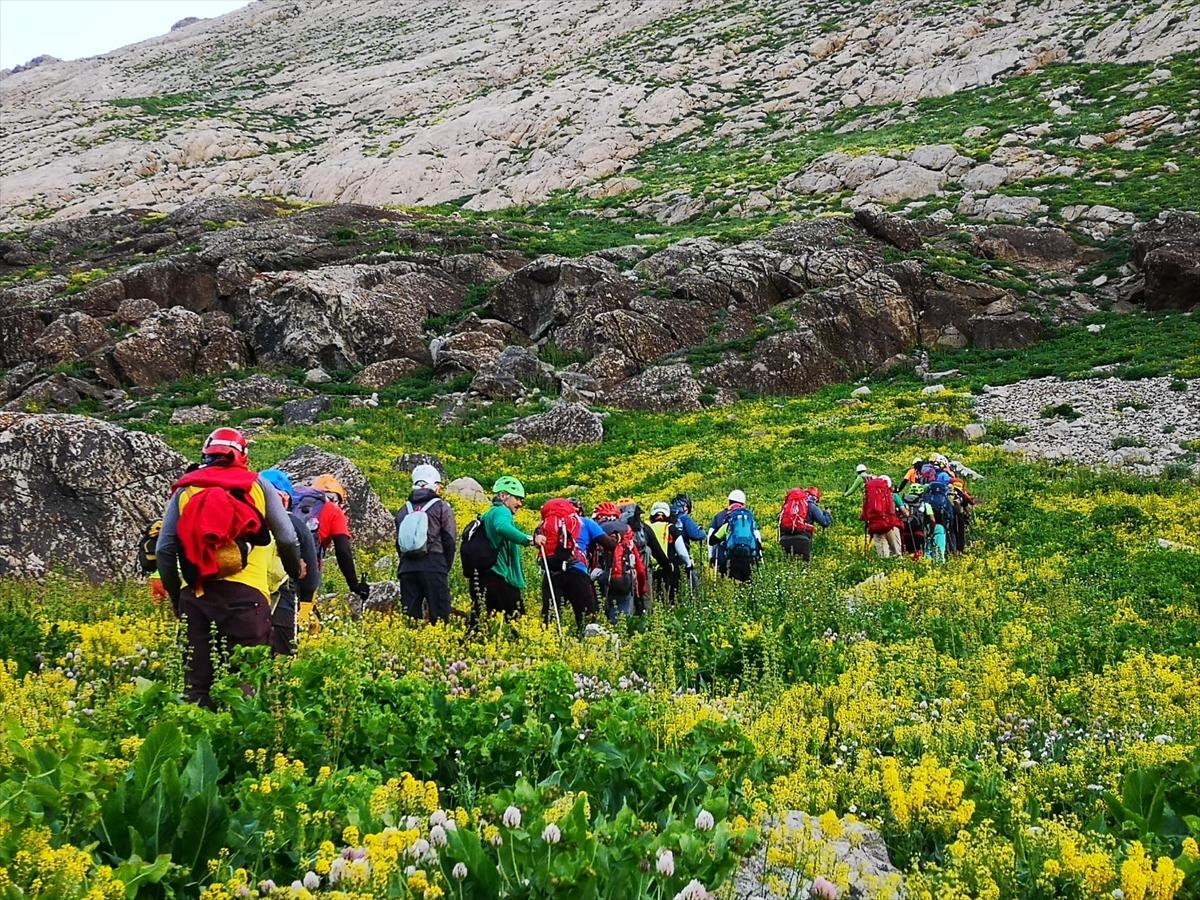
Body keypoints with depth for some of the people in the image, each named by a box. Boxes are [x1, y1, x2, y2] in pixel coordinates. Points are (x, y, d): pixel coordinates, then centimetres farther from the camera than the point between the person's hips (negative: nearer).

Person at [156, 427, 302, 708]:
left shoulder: (184, 490, 17)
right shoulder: (258, 485, 13)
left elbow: (164, 550, 10)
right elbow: (288, 539, 9)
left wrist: (177, 598, 19)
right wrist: (296, 574, 27)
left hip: (196, 595, 2)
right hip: (245, 593, -2)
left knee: (197, 683, 6)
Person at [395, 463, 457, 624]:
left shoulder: (404, 510, 14)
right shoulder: (442, 507, 0)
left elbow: (399, 543, 16)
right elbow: (450, 540, -2)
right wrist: (446, 567, 7)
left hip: (407, 569, 5)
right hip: (434, 568, -5)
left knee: (409, 617, 6)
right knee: (439, 617, -6)